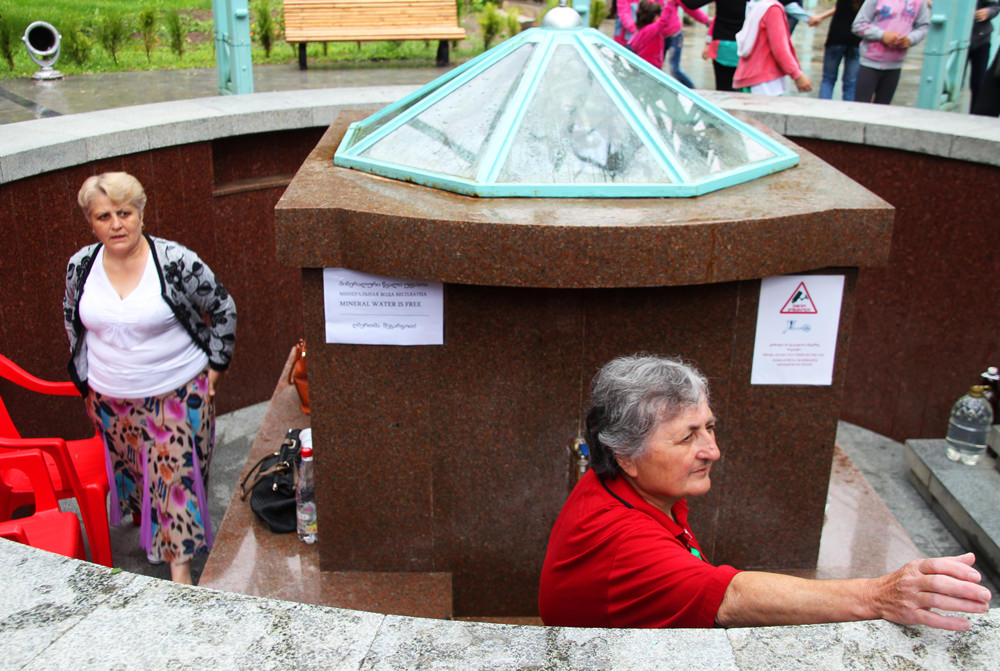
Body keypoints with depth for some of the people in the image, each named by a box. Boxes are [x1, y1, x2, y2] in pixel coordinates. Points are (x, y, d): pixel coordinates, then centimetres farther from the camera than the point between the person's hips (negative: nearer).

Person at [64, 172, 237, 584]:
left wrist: (215, 364, -3)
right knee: (132, 470, 18)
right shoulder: (80, 266, -4)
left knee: (177, 474, 1)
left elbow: (223, 308, -4)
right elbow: (72, 317, 16)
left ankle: (180, 562, 12)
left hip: (177, 394, -4)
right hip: (110, 400, 4)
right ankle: (148, 525, 43)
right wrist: (85, 373, 13)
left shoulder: (176, 262, -16)